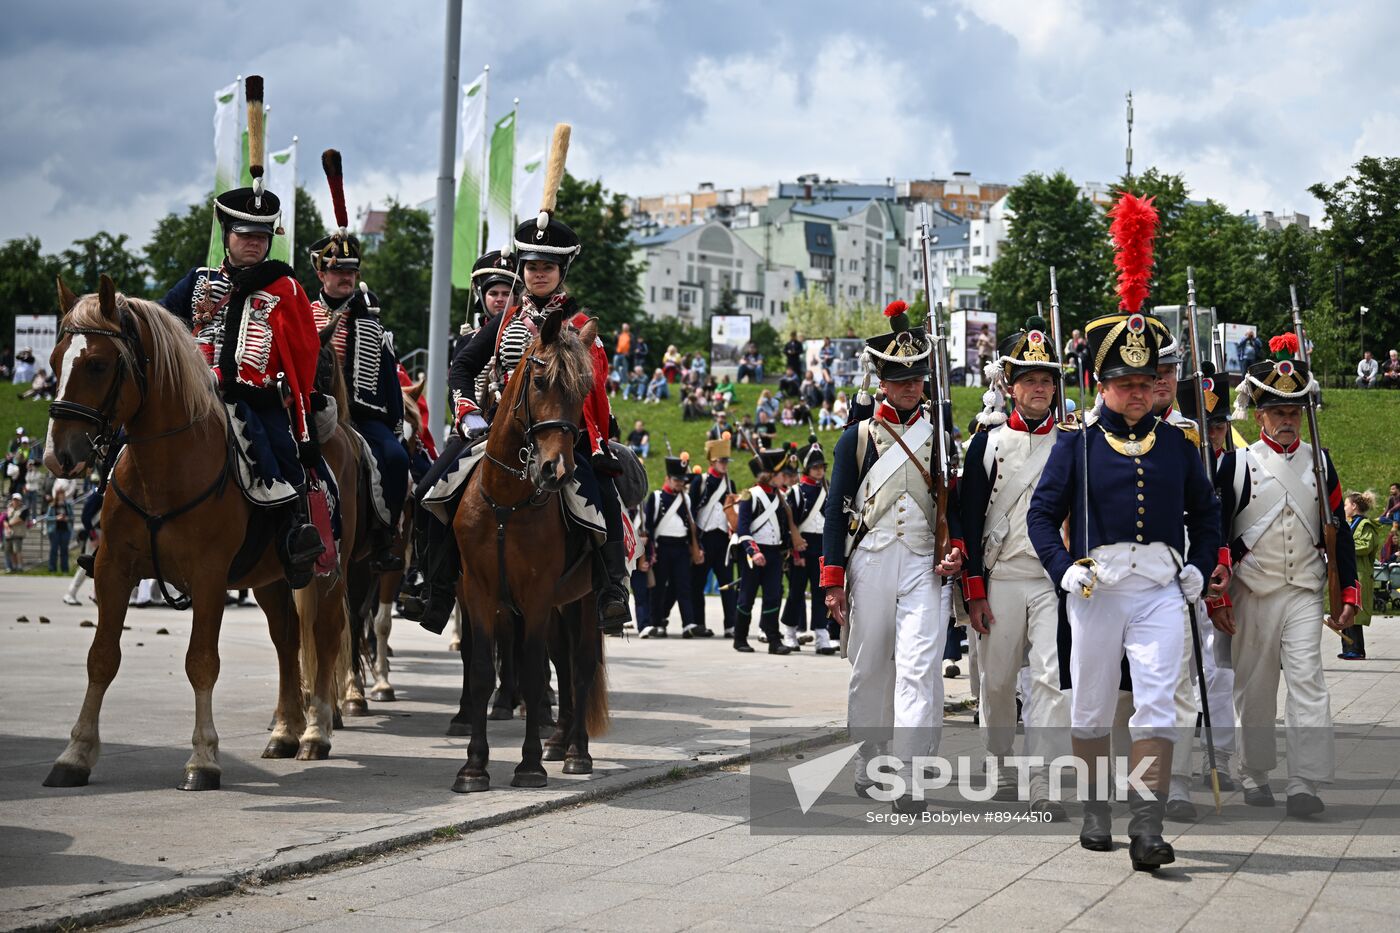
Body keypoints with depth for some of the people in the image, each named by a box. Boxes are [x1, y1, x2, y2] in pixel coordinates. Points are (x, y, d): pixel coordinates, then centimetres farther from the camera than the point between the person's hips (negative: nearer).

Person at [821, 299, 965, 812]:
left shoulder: (940, 436, 9)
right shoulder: (857, 438, 6)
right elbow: (836, 509, 4)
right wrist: (833, 581, -1)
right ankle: (868, 767, 26)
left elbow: (957, 503, 13)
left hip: (925, 565, -1)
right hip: (870, 562, 1)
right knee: (869, 669, 9)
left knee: (920, 667, -13)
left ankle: (908, 782, -19)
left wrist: (956, 550, -6)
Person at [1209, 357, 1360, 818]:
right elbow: (1215, 533, -1)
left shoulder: (1319, 463, 8)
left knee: (1308, 683, -11)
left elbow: (1339, 531, 10)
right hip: (1252, 594, -1)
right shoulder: (1236, 464, -1)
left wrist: (1349, 593, 5)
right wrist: (1217, 598, -5)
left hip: (1305, 594, 1)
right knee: (1254, 688, 7)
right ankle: (1256, 775, 22)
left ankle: (1305, 784, -16)